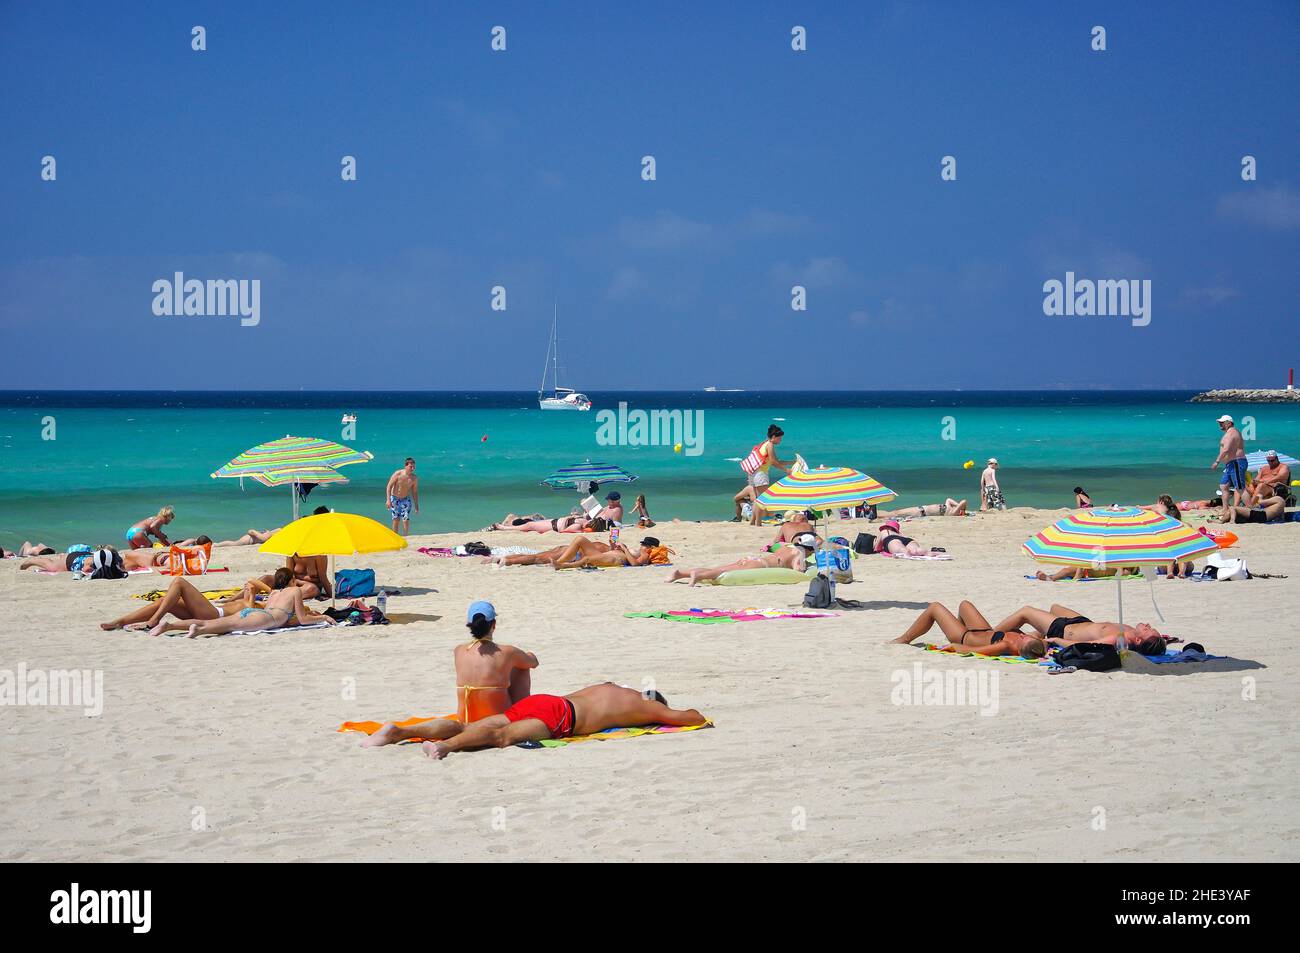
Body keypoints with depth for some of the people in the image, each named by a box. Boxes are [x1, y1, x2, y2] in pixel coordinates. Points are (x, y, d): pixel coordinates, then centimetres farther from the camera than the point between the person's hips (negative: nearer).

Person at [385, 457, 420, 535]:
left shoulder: (414, 478, -8)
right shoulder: (398, 474, -17)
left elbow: (415, 492, 3)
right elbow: (389, 486, -14)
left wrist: (416, 506, 2)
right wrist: (388, 500, -23)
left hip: (405, 500, 2)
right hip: (395, 499, -2)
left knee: (406, 520, -9)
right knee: (396, 520, -1)